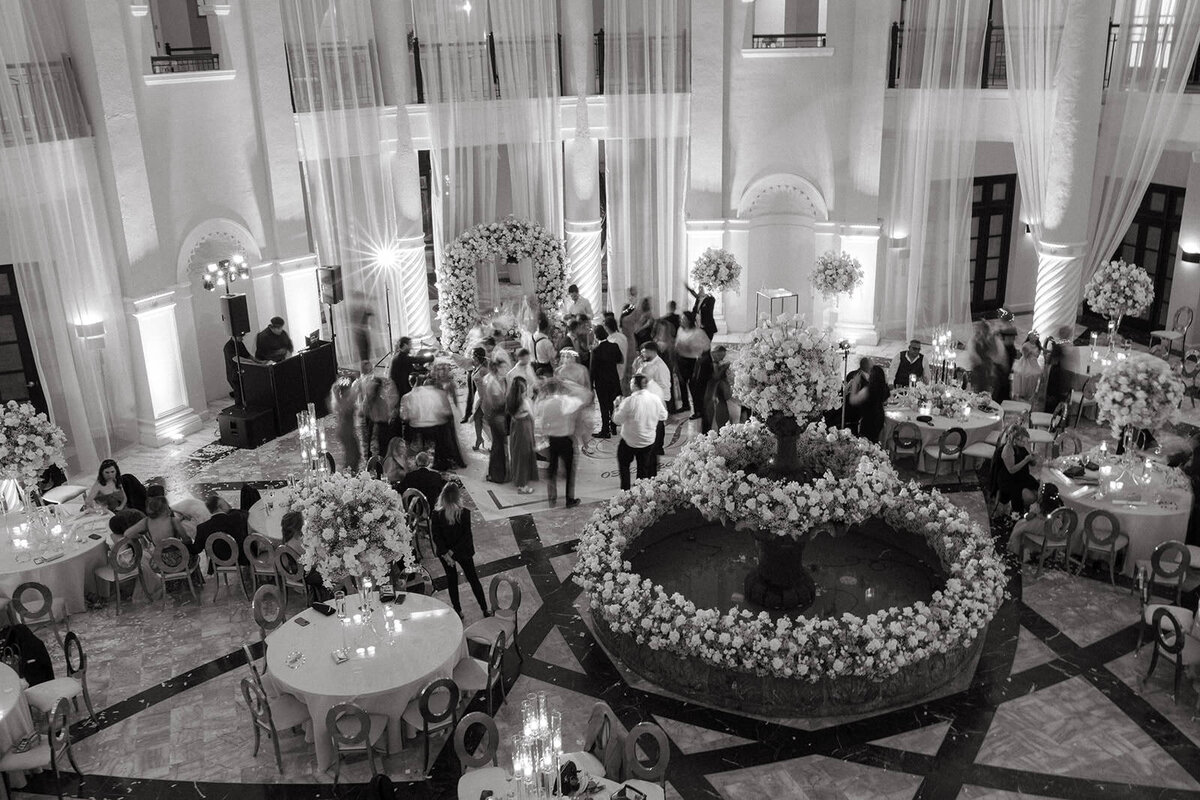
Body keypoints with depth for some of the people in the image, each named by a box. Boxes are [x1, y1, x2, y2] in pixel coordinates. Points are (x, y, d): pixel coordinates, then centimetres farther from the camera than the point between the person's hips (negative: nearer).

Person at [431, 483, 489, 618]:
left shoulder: (436, 514, -17)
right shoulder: (465, 513, -21)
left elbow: (436, 537, -16)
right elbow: (466, 536, -19)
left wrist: (446, 553, -13)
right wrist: (452, 551, -14)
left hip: (444, 552, 1)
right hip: (463, 552, -1)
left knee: (451, 579, 19)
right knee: (473, 578, 15)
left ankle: (458, 611, 28)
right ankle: (485, 609, 24)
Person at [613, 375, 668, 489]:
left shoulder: (630, 401, -24)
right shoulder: (656, 398, -8)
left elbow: (617, 420, -16)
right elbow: (663, 416, 6)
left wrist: (618, 406, 0)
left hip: (630, 441, -4)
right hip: (649, 440, 4)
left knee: (624, 463, 18)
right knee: (644, 467, 18)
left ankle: (625, 488, 16)